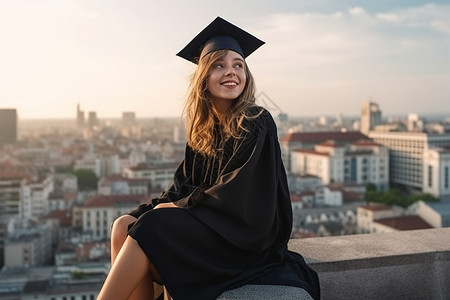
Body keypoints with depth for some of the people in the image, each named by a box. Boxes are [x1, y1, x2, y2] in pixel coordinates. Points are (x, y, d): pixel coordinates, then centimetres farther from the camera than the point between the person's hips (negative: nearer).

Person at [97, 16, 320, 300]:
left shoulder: (257, 123, -12)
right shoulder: (203, 128, 9)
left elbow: (239, 193, -18)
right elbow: (183, 185, 8)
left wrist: (179, 206, -12)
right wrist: (143, 213, -9)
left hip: (244, 234, -7)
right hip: (210, 223, 7)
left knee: (148, 230, -23)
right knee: (124, 226, -10)